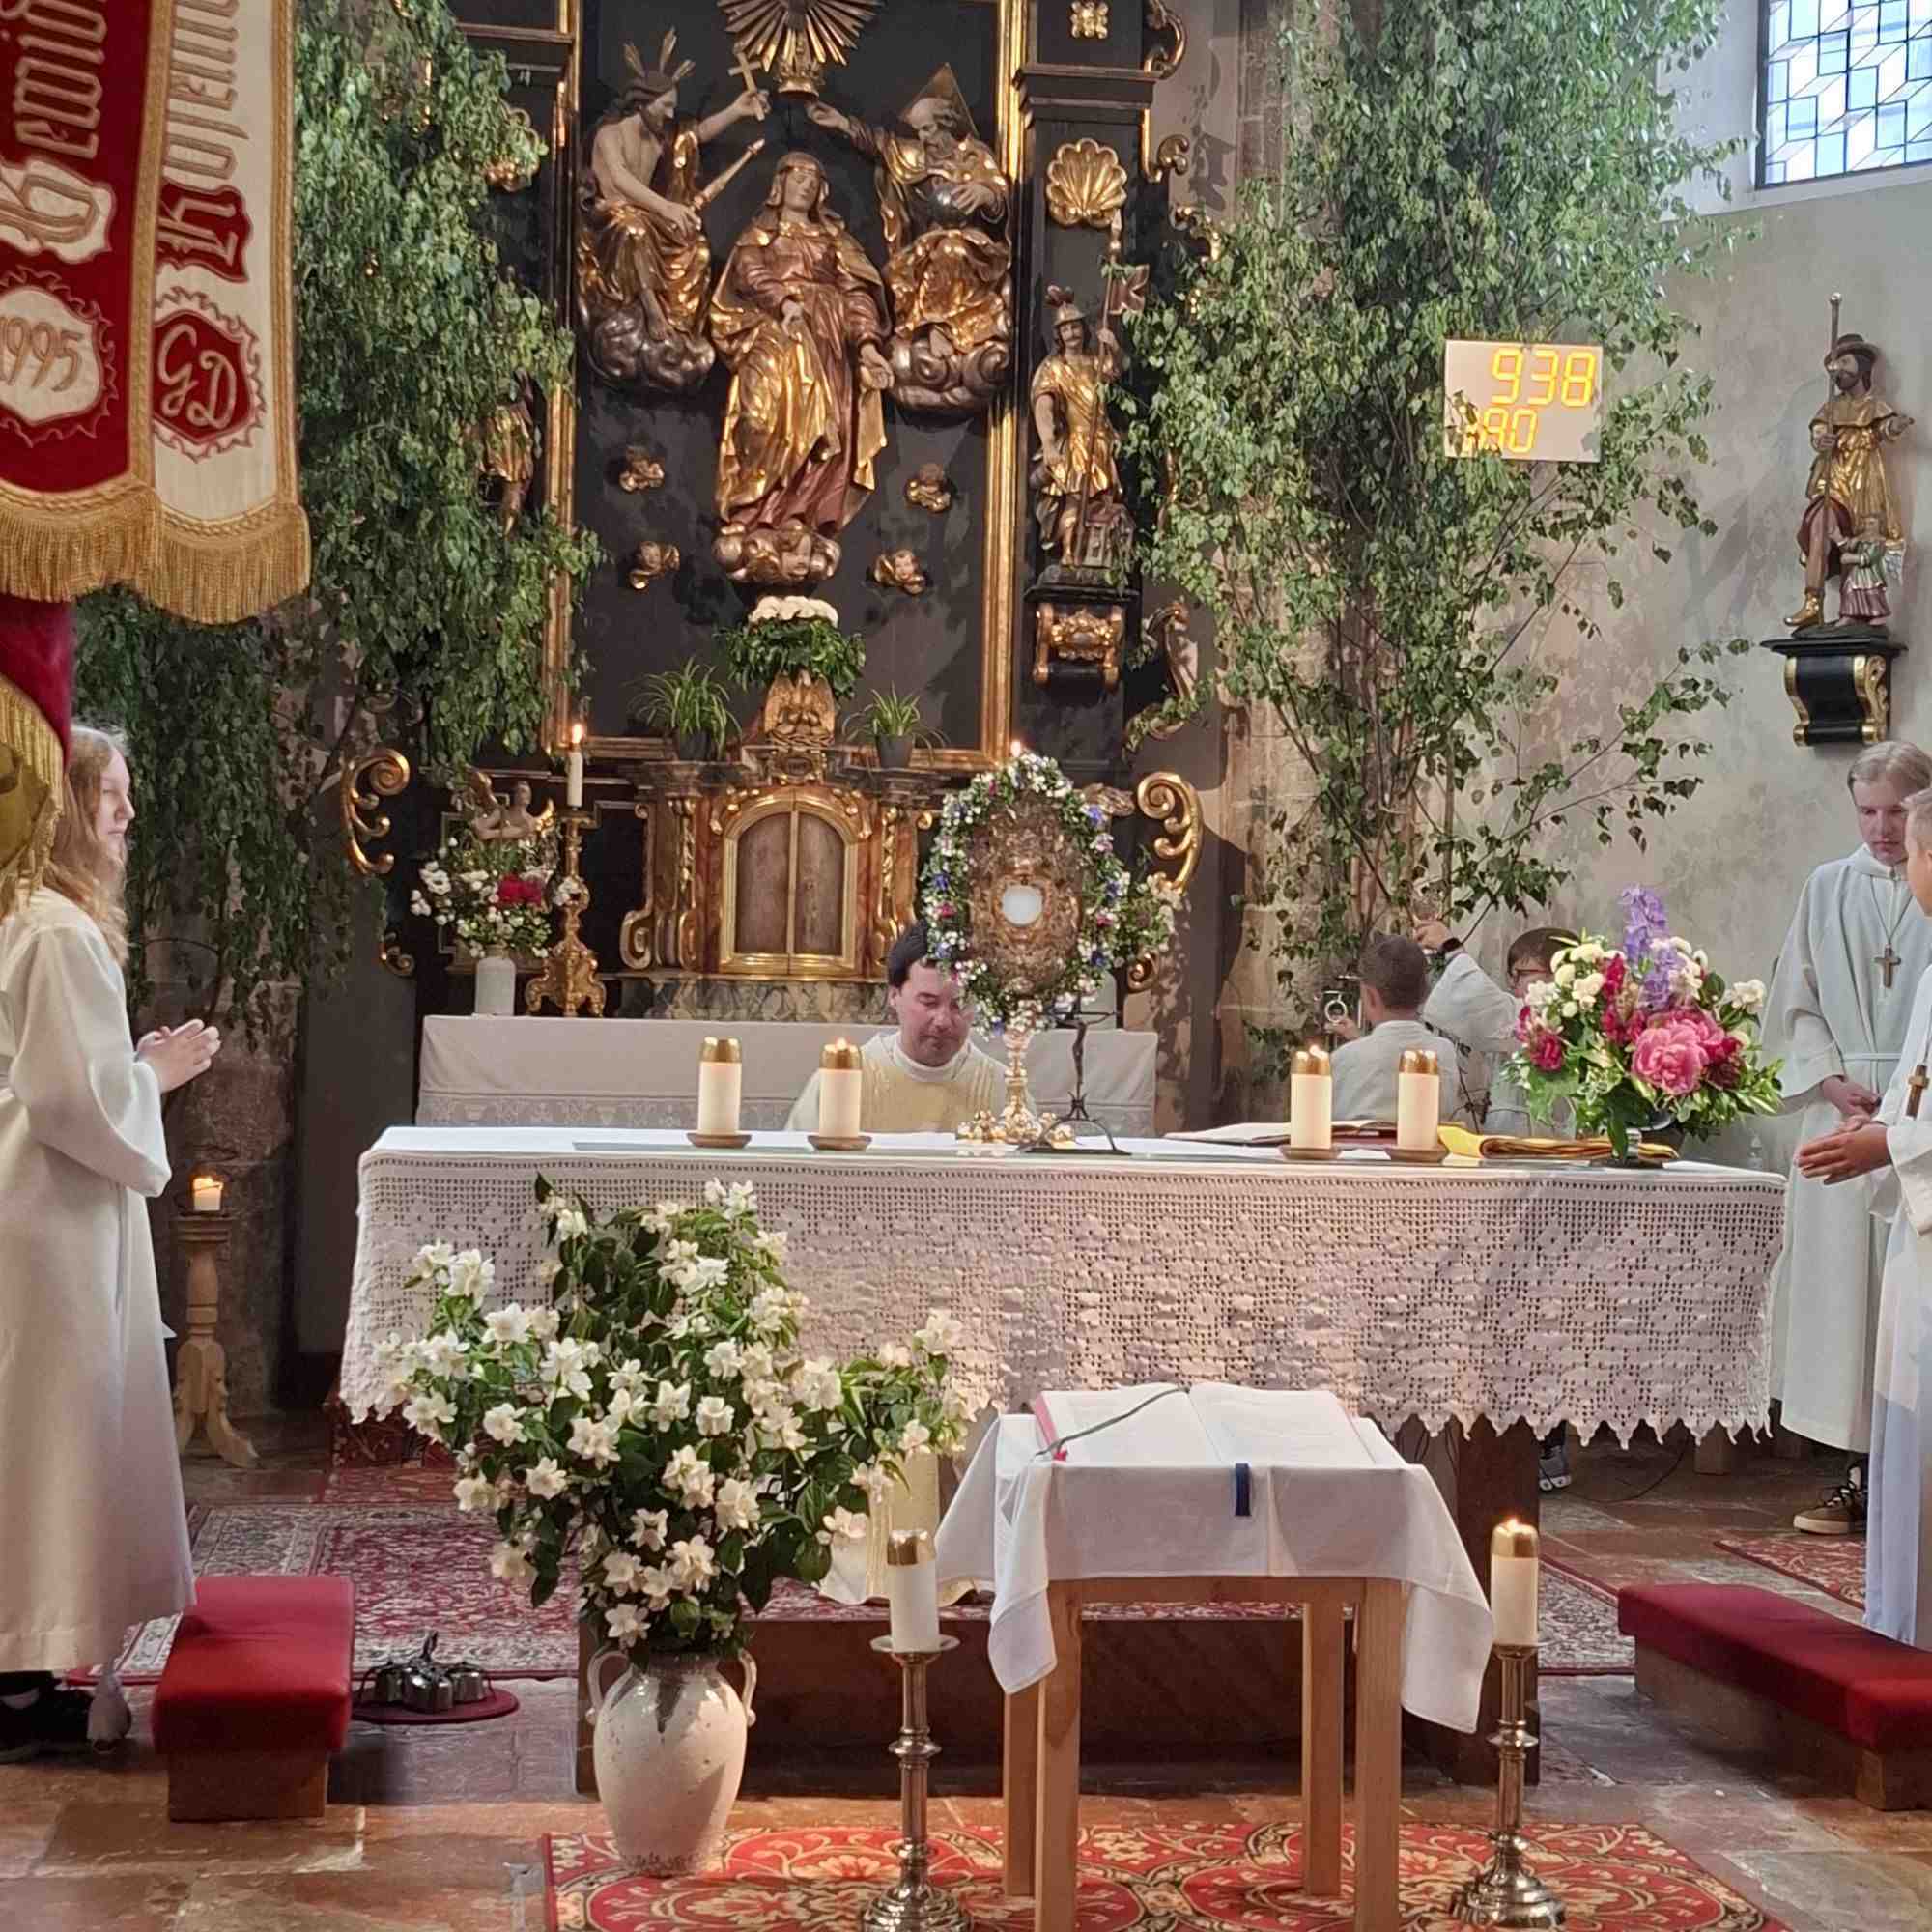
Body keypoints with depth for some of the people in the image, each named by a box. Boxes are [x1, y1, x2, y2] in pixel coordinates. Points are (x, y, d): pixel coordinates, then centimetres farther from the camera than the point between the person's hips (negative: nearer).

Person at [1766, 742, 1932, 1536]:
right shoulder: (1828, 889, 10)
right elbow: (1796, 1003, 11)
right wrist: (1830, 1079, -3)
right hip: (1843, 1111, 3)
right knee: (1841, 1282, 2)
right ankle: (1860, 1475, 9)